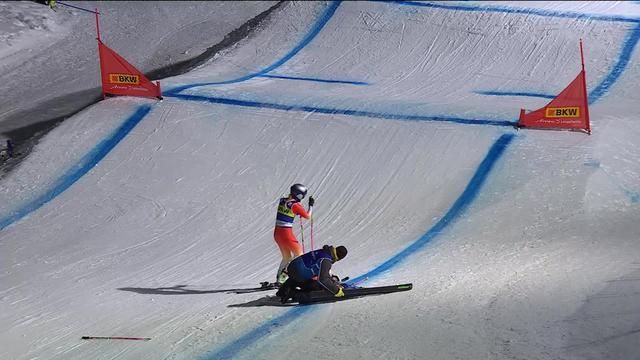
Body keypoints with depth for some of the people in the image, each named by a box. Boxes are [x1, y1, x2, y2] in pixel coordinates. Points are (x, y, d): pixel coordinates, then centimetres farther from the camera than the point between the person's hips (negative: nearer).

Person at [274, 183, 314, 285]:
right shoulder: (296, 206, -14)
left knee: (287, 257, 21)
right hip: (286, 233, -7)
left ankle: (279, 279, 17)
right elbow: (308, 216, -1)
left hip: (277, 233, 7)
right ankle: (284, 274, -5)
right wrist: (311, 205, 12)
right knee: (299, 254, 8)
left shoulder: (282, 201, 3)